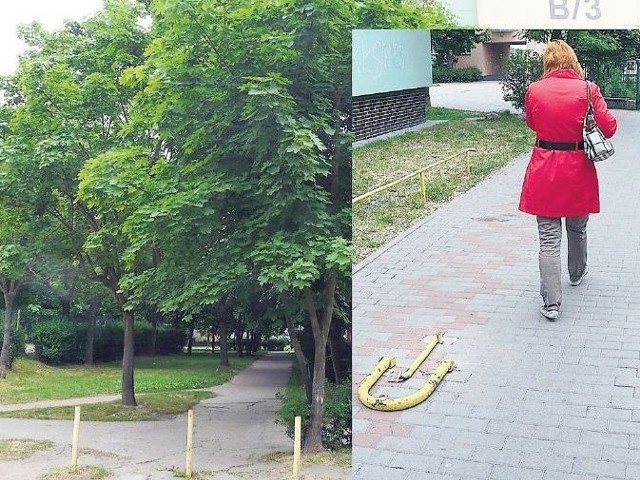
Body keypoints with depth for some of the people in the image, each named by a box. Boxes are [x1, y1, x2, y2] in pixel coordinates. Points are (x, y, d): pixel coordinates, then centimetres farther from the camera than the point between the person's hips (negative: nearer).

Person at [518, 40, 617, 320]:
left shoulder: (534, 90, -5)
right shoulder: (587, 89, -8)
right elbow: (609, 127, -8)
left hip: (544, 170, -1)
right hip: (578, 170, 1)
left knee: (549, 238, 1)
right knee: (577, 229, 24)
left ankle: (551, 303, -4)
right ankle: (577, 273, 48)